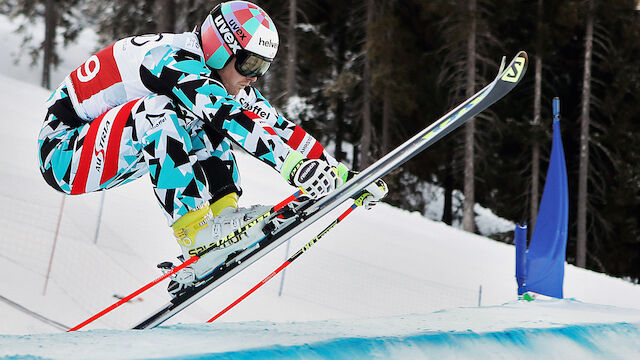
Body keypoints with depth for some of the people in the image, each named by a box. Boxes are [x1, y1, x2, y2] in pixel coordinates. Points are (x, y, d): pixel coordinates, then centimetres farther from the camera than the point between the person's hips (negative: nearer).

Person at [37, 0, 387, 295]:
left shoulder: (223, 78, 4)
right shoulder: (176, 62, -23)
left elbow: (278, 126, 6)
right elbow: (233, 119, -36)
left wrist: (340, 173, 1)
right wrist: (294, 167, -44)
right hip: (60, 154, -9)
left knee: (206, 128, 2)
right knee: (162, 111, -30)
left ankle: (222, 211, -9)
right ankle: (197, 232, -30)